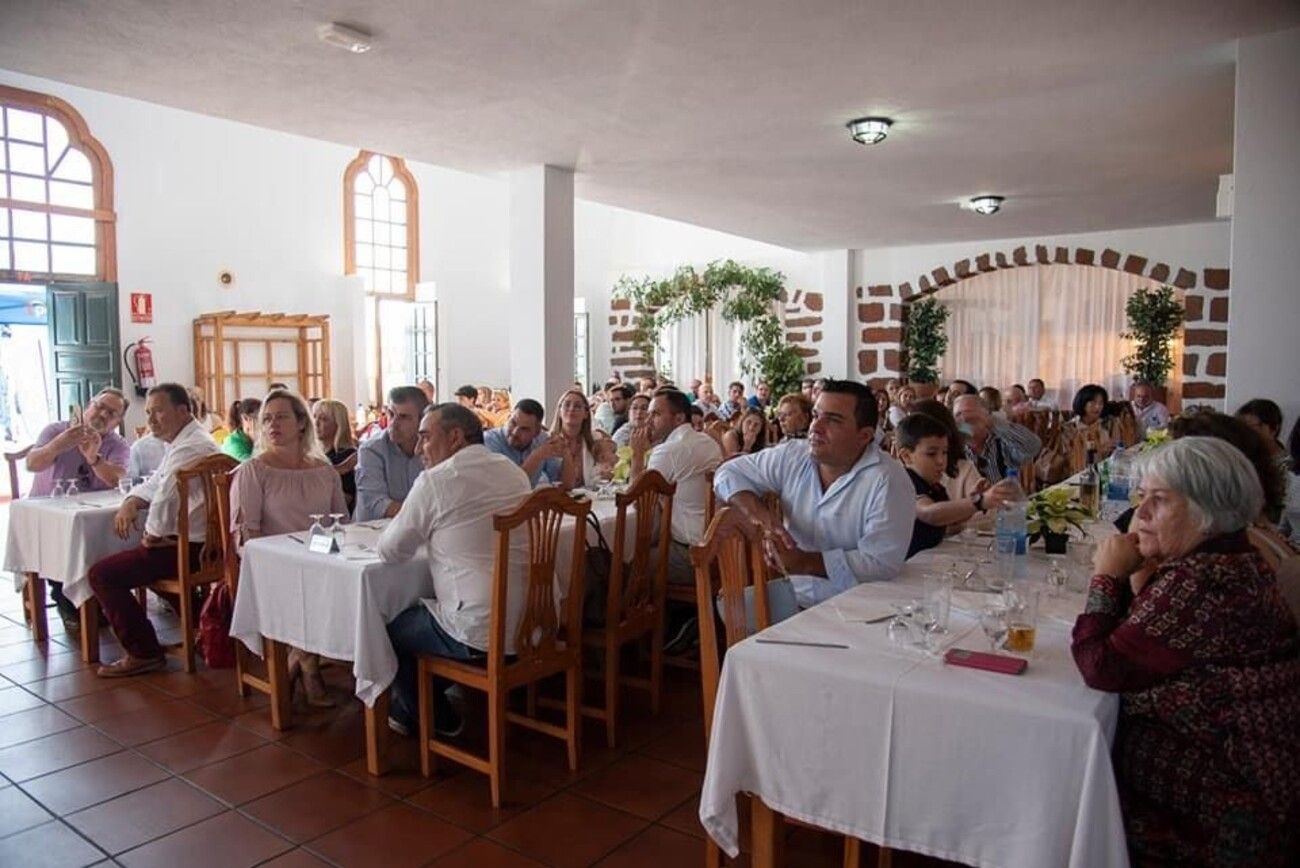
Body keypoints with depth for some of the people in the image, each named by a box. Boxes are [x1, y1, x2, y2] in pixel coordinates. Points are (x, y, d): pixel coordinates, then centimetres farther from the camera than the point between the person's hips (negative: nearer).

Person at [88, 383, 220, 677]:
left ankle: (143, 653, -4)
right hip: (194, 542, 11)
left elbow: (164, 498, -26)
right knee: (139, 558, 35)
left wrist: (152, 536, -10)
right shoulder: (183, 441, 16)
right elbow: (155, 483, 23)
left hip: (189, 547, -11)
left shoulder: (190, 447, -20)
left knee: (102, 574, -9)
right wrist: (131, 502, 2)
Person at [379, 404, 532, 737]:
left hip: (482, 635, -7)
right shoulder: (514, 471, 9)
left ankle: (437, 719, 35)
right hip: (531, 623, 7)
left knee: (389, 626, 20)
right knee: (421, 613, 31)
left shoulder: (436, 480, -11)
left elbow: (390, 552, -4)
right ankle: (409, 709, 43)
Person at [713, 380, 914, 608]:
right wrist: (761, 516, -10)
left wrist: (806, 562, -25)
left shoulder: (888, 480, -16)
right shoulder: (793, 456, 1)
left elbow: (882, 562, -21)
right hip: (794, 591, 5)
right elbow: (730, 472, 8)